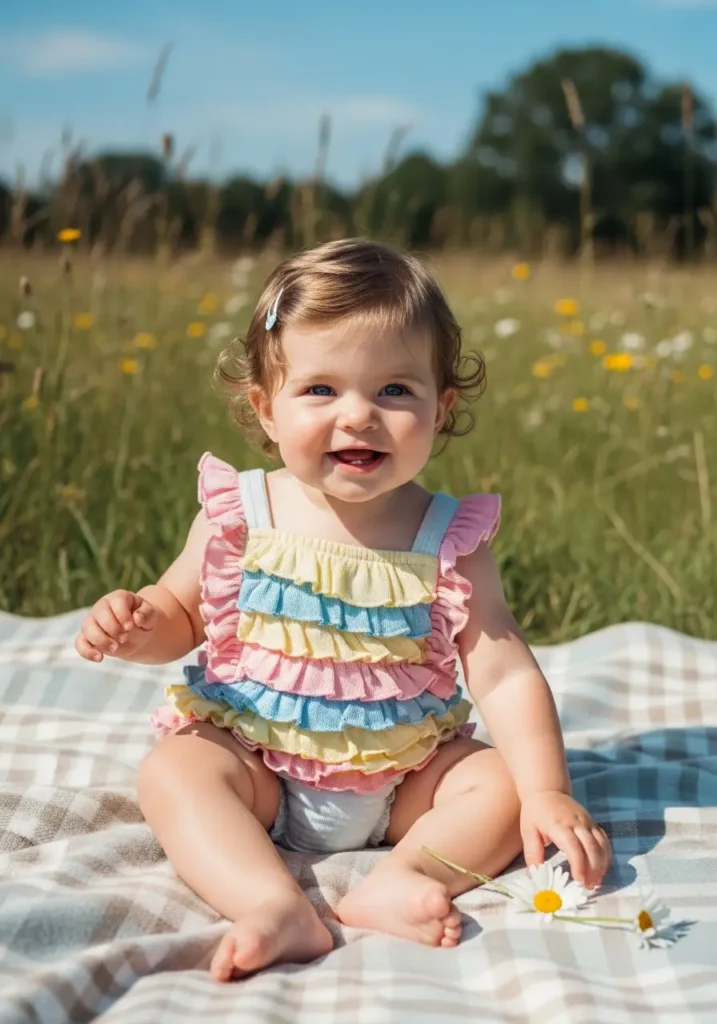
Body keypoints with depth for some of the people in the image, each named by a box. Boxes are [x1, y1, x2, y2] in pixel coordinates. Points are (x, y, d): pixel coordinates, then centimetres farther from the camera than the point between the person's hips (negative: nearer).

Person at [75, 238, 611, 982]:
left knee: (505, 784, -17)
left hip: (403, 779, 1)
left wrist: (548, 793, -24)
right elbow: (179, 613, 7)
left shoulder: (449, 541, -10)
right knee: (171, 770, -25)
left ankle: (398, 880, -31)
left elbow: (504, 673, -13)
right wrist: (136, 625, -17)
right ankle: (275, 906, -39)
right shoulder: (238, 516, -8)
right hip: (256, 762, 0)